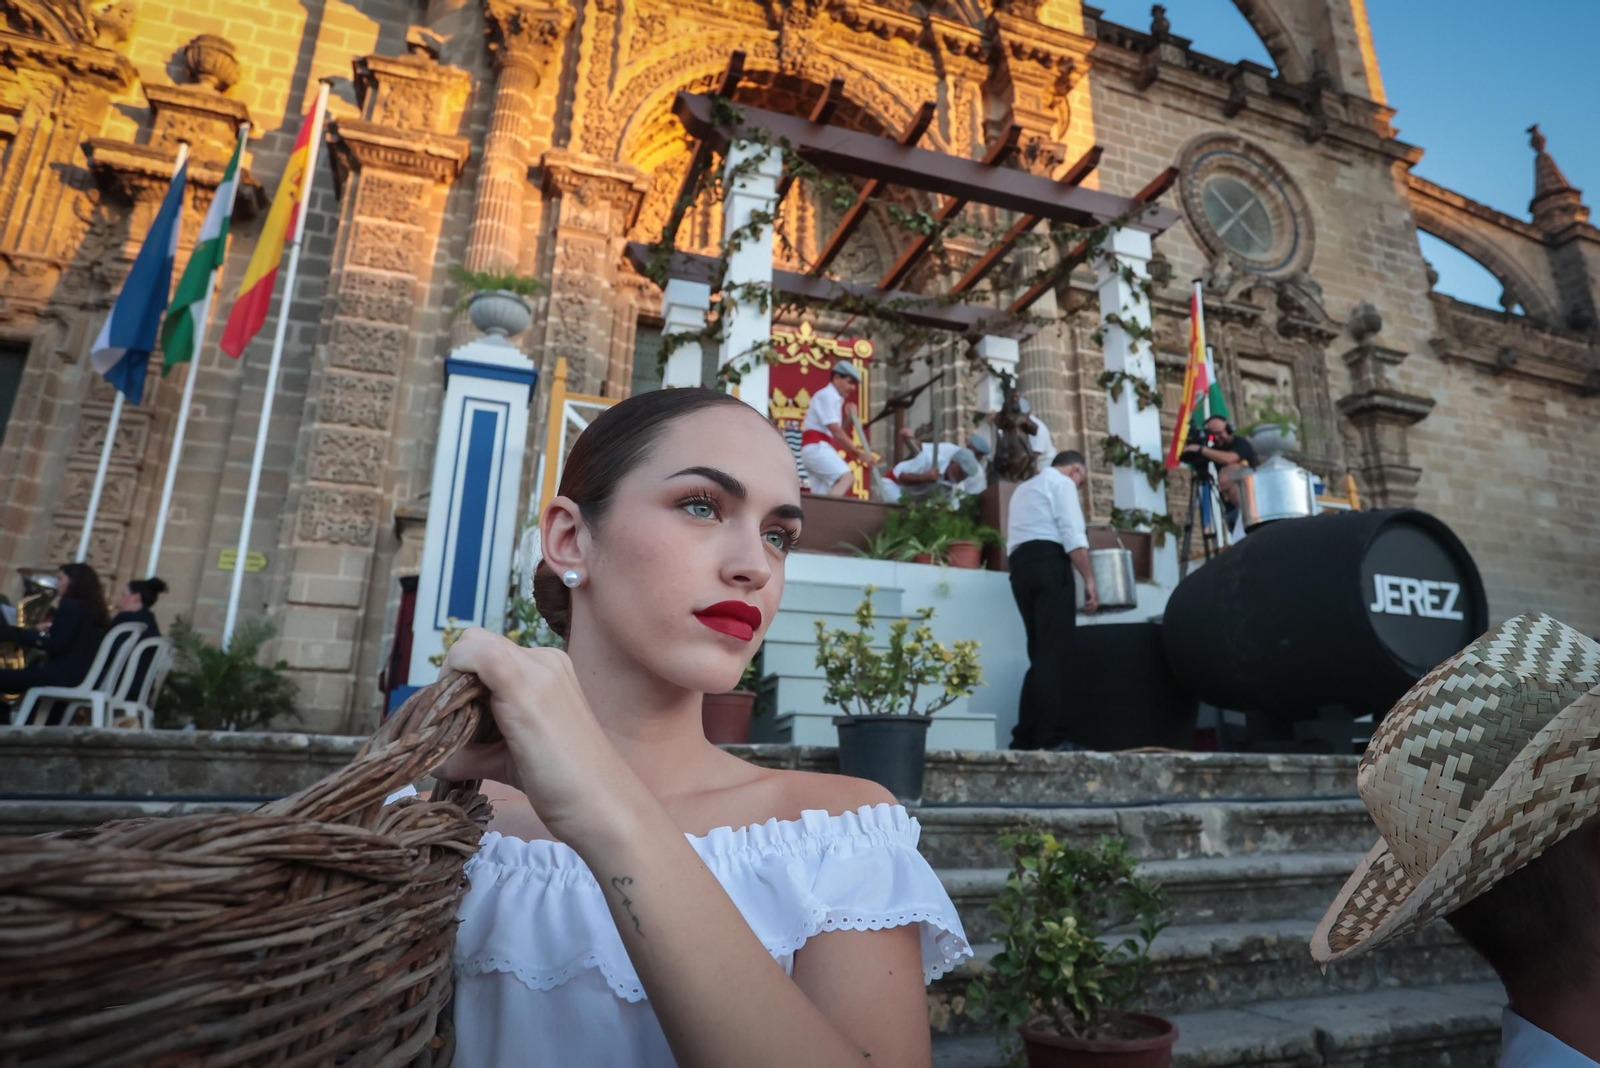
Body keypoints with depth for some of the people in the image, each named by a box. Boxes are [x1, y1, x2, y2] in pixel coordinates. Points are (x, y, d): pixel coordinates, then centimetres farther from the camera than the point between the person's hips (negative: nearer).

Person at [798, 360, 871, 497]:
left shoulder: (834, 398, 25)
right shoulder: (827, 395, -6)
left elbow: (835, 434, 18)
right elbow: (836, 431, -14)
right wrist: (858, 453, -13)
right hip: (816, 447, -10)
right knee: (847, 477, -25)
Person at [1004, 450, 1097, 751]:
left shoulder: (1022, 489, 31)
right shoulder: (1061, 482, 5)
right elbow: (1073, 534, -9)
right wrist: (1089, 579, -12)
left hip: (1020, 567, 8)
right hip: (1049, 563, -8)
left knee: (1040, 653, 9)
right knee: (1055, 653, -10)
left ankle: (1025, 738, 6)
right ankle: (1047, 738, -17)